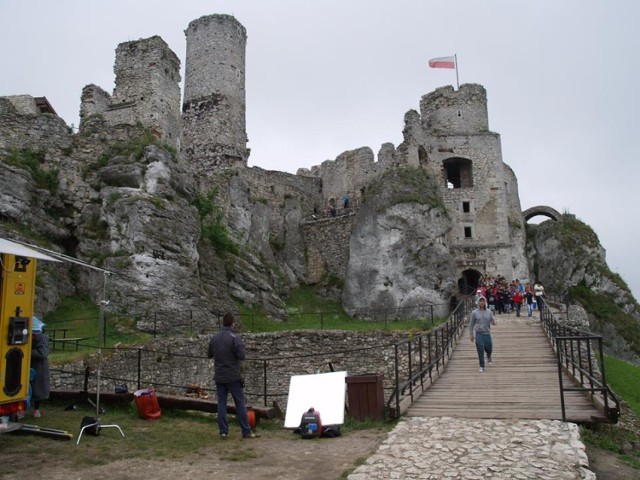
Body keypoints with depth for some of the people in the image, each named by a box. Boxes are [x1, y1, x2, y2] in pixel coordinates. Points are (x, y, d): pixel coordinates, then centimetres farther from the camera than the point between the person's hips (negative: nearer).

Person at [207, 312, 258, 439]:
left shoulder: (214, 338, 5)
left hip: (219, 376, 5)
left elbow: (209, 355, 15)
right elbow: (241, 355, -19)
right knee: (240, 403, 2)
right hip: (233, 376, -5)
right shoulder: (235, 337, -14)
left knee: (221, 403, 10)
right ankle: (246, 431, 5)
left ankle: (223, 431, 11)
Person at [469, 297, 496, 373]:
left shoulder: (489, 312, 3)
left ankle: (489, 358, 47)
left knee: (489, 349, 10)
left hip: (487, 333, 2)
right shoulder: (474, 312, -1)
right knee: (480, 351, -8)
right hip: (478, 333, -2)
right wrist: (471, 334, 5)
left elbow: (493, 323, 1)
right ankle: (482, 367, 4)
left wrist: (493, 320, -24)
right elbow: (471, 324, 6)